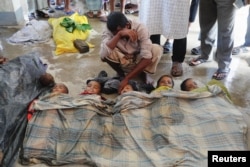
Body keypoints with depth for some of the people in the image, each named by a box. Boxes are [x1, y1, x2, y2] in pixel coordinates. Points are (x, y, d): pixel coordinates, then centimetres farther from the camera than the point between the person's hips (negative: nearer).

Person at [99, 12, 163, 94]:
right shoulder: (108, 31, -24)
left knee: (157, 49, -31)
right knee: (107, 54, -31)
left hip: (139, 61, 0)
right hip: (123, 62, 1)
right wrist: (118, 35, -46)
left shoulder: (140, 28, -27)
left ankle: (144, 73, -2)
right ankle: (121, 73, -1)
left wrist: (127, 79, -40)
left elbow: (147, 57, -35)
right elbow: (103, 55, -40)